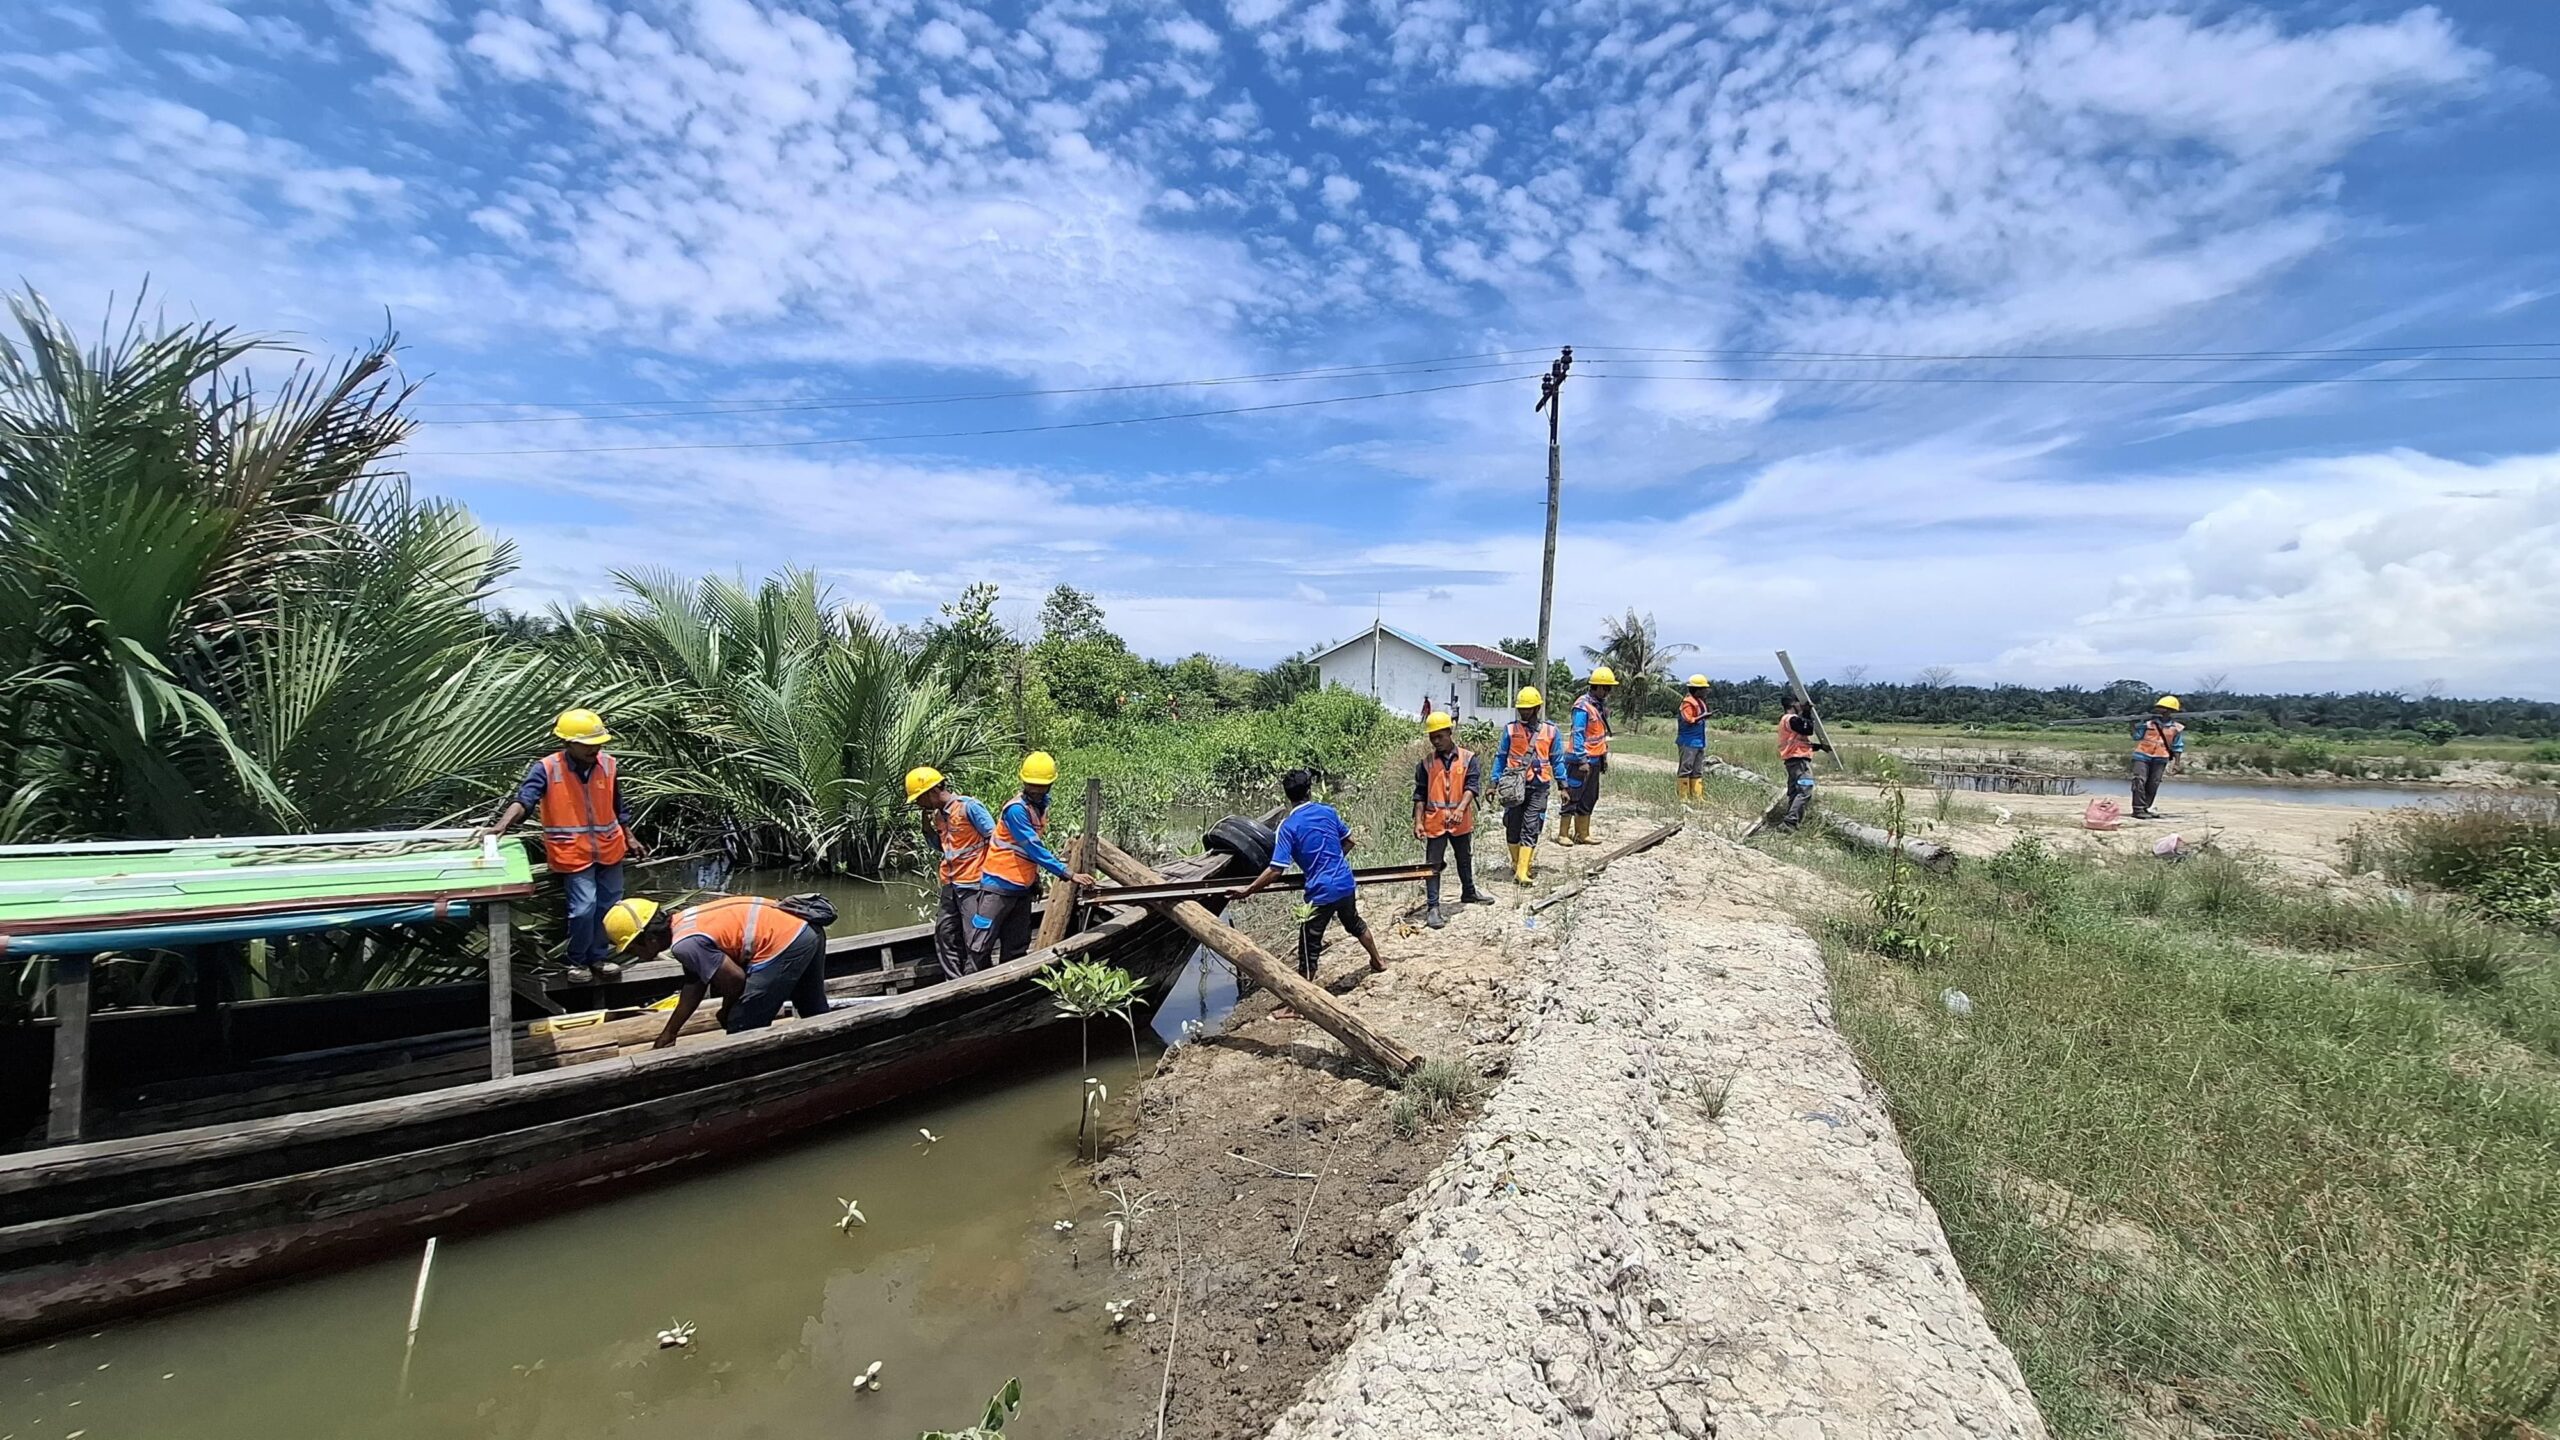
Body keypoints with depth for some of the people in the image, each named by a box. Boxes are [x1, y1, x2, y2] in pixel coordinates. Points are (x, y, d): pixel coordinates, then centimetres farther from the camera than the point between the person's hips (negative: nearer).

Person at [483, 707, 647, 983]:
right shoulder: (546, 768, -12)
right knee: (584, 907, -10)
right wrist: (502, 824, -43)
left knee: (608, 907, 12)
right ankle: (578, 960, 14)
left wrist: (630, 839, 15)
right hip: (573, 853, -4)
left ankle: (599, 956, 31)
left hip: (609, 850, 4)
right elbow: (525, 799, -25)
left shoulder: (609, 765, -1)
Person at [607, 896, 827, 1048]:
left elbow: (735, 978, -13)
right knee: (815, 1013, 27)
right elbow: (694, 986, 21)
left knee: (742, 1028, 3)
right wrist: (669, 1033, 28)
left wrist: (725, 1012, 7)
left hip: (784, 946, -10)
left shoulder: (684, 944, -16)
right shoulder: (682, 921, 13)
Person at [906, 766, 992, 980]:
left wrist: (987, 869, -10)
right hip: (950, 884, 8)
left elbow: (994, 838, -12)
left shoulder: (969, 807, -14)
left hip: (971, 884, -8)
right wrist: (927, 823, 6)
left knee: (973, 938, -3)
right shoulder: (938, 814, 9)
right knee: (944, 933, 12)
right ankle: (957, 981, 21)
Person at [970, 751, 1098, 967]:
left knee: (1016, 949, 13)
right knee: (981, 947, -4)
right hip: (999, 885, -8)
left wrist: (1035, 878, 14)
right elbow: (1034, 849, -24)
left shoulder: (1041, 805, 6)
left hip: (1022, 887, 9)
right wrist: (1069, 874, -26)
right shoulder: (1016, 809, -20)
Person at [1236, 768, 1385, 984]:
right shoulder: (1328, 811, 1)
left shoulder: (1288, 826, -14)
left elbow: (1276, 870, -19)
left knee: (1309, 948, 2)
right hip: (1346, 883, 6)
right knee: (1355, 924, 33)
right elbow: (1349, 841, 13)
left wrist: (1247, 890, -11)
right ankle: (1378, 960, 52)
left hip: (1321, 892, -6)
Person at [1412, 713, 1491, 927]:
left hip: (1461, 822, 1)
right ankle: (1432, 907, 4)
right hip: (1434, 823, -1)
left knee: (1465, 860, 22)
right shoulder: (1426, 763, -2)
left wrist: (1461, 809, -28)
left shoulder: (1467, 758, -4)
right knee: (1433, 865, -1)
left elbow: (1472, 786, -12)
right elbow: (1420, 795, 0)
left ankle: (1469, 893, 43)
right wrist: (1418, 821, -7)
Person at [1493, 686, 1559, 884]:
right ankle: (1516, 862, 29)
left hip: (1538, 787, 0)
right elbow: (1500, 757, 7)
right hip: (1514, 786, 1)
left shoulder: (1550, 731, 5)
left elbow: (1556, 760, 12)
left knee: (1530, 827, -7)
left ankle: (1522, 872, -8)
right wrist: (1495, 782, 0)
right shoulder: (1510, 729, 3)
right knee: (1512, 827, 6)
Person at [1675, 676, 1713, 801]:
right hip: (1689, 742, -10)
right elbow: (1688, 720, -23)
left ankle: (1697, 795, 17)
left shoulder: (1700, 702, 17)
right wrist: (1704, 716, -26)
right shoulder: (1688, 702, -13)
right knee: (1686, 769, -5)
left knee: (1698, 771, 12)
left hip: (1699, 742, 10)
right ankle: (1683, 796, -2)